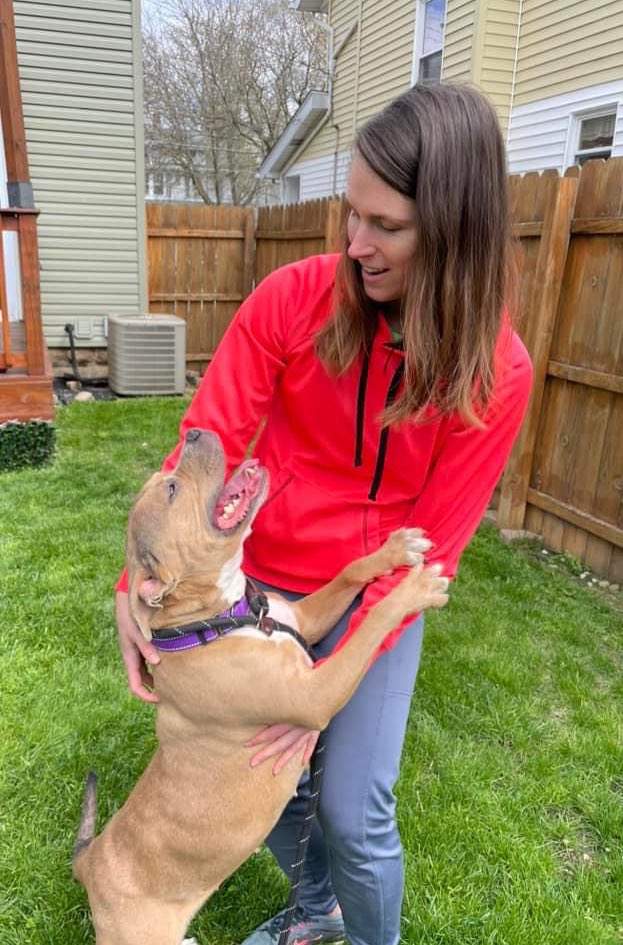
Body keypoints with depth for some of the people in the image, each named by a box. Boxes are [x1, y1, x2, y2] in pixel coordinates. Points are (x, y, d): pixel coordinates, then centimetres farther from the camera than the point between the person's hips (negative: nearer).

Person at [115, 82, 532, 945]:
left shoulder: (495, 374, -17)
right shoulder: (293, 300, -15)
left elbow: (429, 544, -16)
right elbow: (209, 445, -15)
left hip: (377, 603, -2)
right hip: (262, 583, 3)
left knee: (354, 814, 2)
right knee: (250, 771, 16)